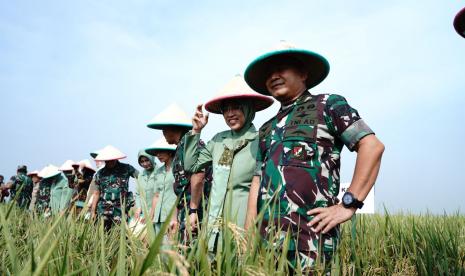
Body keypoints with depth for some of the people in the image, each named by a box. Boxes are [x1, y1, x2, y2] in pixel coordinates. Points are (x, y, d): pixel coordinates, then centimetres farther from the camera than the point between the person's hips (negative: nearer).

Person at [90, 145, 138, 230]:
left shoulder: (126, 169, 0)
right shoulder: (100, 173, 8)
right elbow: (97, 193, 11)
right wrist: (93, 211, 9)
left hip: (120, 208, -2)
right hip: (103, 209, 2)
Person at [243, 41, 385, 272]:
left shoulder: (327, 105, 4)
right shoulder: (267, 128, 20)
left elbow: (372, 146, -5)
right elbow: (258, 181, 17)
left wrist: (348, 205, -11)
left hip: (308, 235, -5)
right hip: (266, 235, 6)